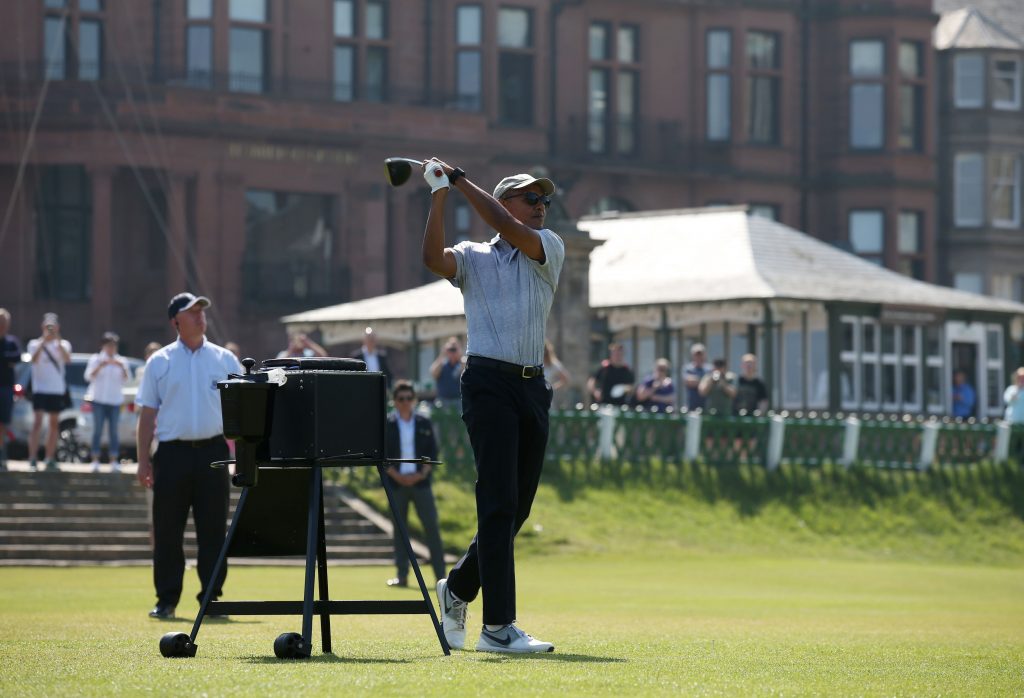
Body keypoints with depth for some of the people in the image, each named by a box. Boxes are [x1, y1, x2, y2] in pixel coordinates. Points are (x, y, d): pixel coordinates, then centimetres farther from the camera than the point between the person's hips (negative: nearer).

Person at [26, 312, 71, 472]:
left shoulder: (63, 344, 7)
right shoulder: (35, 344, 2)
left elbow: (67, 359, -14)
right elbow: (34, 359, -18)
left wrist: (57, 341, -27)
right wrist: (44, 341, -26)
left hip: (57, 390, 3)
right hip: (40, 389, -3)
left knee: (54, 424, 6)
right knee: (37, 423, -11)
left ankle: (50, 460, 12)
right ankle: (32, 460, -13)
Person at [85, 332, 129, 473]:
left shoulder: (121, 362, 10)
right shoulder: (96, 359, 7)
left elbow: (126, 380, 0)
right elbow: (89, 376, -6)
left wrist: (122, 368, -18)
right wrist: (100, 366, -21)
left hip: (115, 400, 2)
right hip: (98, 399, -1)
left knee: (113, 431, -1)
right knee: (97, 430, -5)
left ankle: (114, 461, -1)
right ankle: (95, 461, -5)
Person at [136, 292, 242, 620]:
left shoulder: (225, 360, 9)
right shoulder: (160, 362, 7)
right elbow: (148, 413, 6)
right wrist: (143, 460, 0)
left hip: (212, 453, 0)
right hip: (172, 453, 0)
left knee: (212, 530, 1)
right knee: (167, 531, 1)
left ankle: (212, 598, 7)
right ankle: (166, 600, 8)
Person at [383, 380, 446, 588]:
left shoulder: (424, 424, 6)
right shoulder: (386, 425, 2)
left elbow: (433, 453, 6)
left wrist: (422, 474, -9)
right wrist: (397, 476, -12)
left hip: (421, 481, 0)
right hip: (396, 483, 0)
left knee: (431, 526, -5)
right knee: (400, 529, 4)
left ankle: (441, 575, -5)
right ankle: (402, 575, 8)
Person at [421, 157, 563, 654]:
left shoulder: (549, 248, 13)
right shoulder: (473, 257, 8)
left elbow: (508, 229, -6)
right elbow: (433, 257, -13)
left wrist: (461, 181, -3)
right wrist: (440, 193, -14)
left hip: (533, 386, 5)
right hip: (489, 383, -5)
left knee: (516, 506, 9)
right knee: (498, 502, -11)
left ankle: (457, 589, 31)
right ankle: (498, 626, -14)